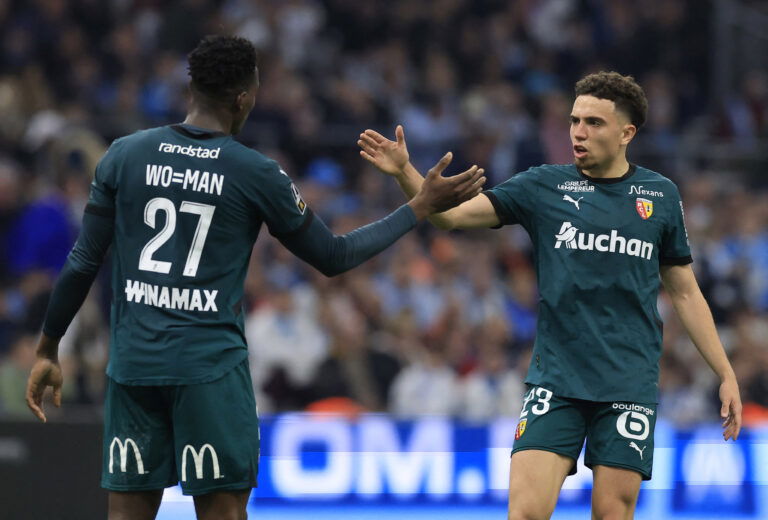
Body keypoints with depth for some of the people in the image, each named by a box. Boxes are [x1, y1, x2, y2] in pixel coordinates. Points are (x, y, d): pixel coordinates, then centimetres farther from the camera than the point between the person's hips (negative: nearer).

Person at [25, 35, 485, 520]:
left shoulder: (125, 155, 2)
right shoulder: (256, 174, -5)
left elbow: (82, 264, 5)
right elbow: (332, 256, 5)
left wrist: (47, 351, 15)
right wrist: (422, 207, 14)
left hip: (132, 362, 3)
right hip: (211, 366, -3)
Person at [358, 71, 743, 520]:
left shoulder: (660, 195, 6)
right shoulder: (544, 187, 3)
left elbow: (685, 292, 13)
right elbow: (451, 213, -5)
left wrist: (726, 374, 9)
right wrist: (405, 172, -22)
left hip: (630, 384, 0)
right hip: (556, 379, 0)